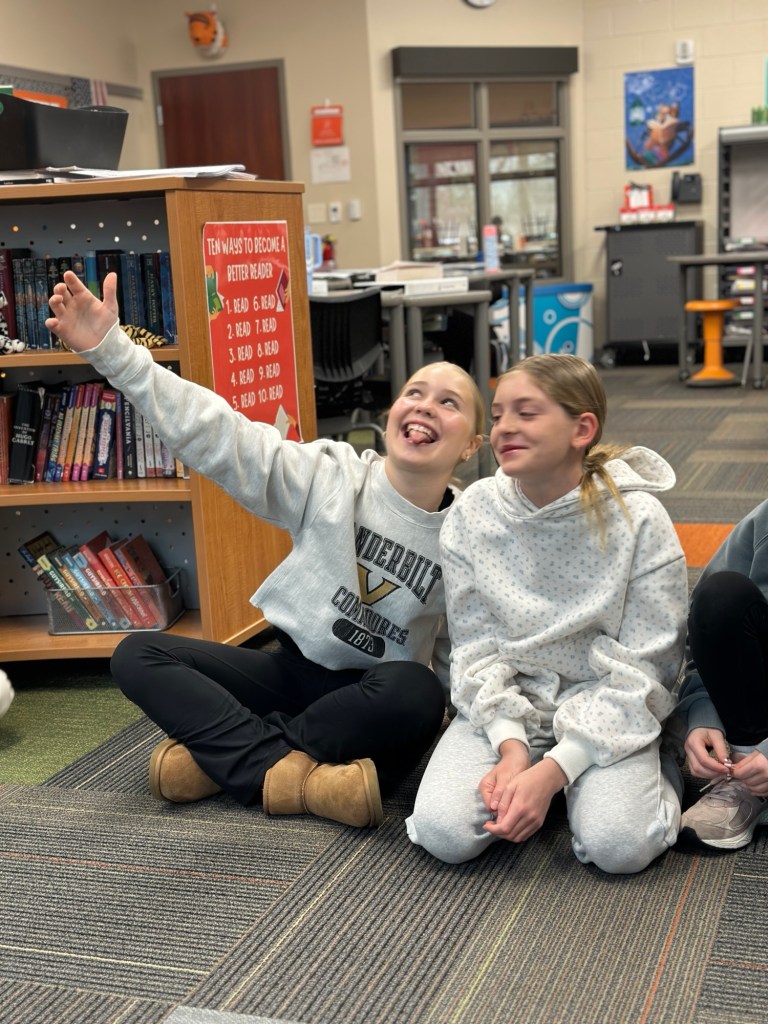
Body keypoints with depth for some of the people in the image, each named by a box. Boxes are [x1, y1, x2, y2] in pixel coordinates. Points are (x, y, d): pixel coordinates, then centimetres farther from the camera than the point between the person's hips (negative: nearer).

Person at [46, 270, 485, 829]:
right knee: (137, 654, -15)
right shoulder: (331, 475, -9)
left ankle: (218, 751, -22)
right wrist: (111, 350, -28)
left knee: (418, 694, -38)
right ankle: (287, 770, -29)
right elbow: (220, 434, -19)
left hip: (370, 699, -1)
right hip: (293, 670, 2)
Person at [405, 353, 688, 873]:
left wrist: (553, 768, -23)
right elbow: (475, 647, -4)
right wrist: (510, 745, -20)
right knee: (444, 834, -20)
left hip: (605, 706, -2)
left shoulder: (639, 520, -16)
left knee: (619, 845, -26)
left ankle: (660, 772, 7)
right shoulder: (471, 515, -7)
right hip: (505, 703, 2)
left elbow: (639, 671, -15)